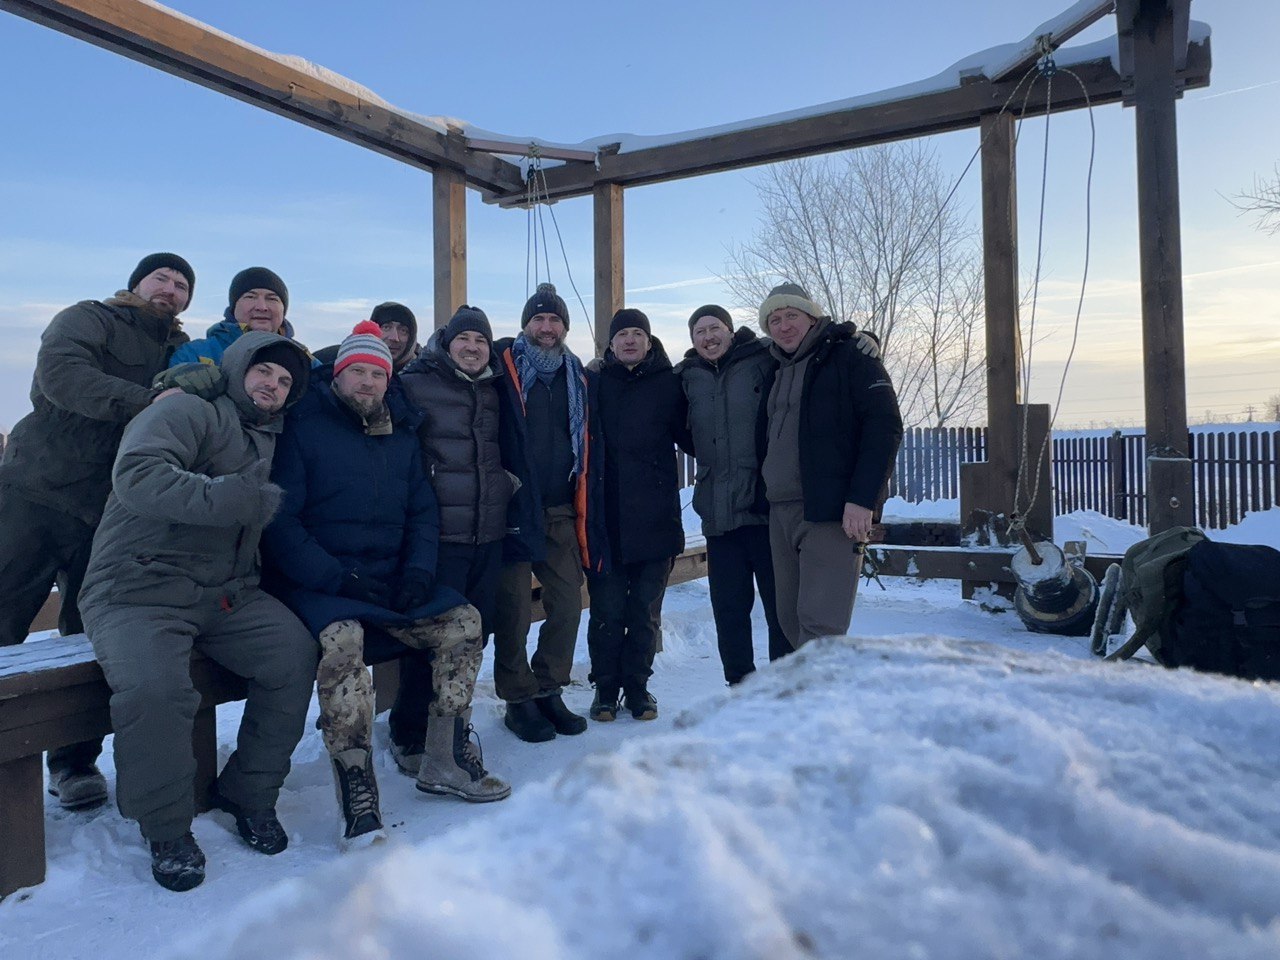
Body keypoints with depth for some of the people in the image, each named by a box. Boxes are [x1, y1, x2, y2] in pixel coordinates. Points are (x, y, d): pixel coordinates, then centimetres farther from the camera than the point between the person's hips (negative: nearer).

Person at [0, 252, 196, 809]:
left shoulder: (184, 354, 17)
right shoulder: (90, 319, 2)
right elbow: (59, 371, -17)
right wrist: (144, 402, -28)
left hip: (109, 514, 4)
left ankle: (74, 761, 16)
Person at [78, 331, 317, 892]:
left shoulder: (269, 443, 21)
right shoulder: (190, 413, -4)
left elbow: (268, 521, 28)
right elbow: (136, 474, -23)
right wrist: (226, 498, -31)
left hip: (227, 594, 7)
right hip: (140, 590, -6)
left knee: (296, 654, -16)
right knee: (153, 689, -31)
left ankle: (248, 795, 4)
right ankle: (167, 830, -5)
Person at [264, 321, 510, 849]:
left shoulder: (402, 437, 13)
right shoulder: (304, 429, -5)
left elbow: (423, 512, 14)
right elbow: (280, 521, -11)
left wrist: (418, 569, -5)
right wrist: (334, 578, -21)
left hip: (388, 579, 6)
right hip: (319, 583, -6)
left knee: (463, 622, -6)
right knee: (343, 640, -34)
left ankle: (445, 760, 6)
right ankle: (357, 799, -27)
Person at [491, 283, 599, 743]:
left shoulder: (576, 375, 14)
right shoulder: (504, 365, -1)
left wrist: (585, 511, 14)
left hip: (561, 512, 5)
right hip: (513, 509, -5)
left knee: (568, 604, 7)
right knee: (514, 610, 1)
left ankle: (548, 691, 24)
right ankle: (518, 701, 16)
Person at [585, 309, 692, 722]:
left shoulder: (668, 384, 6)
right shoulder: (593, 382, 6)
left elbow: (691, 438, 4)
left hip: (655, 519, 0)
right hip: (604, 519, 0)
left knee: (645, 612, 10)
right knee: (607, 612, 5)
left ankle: (638, 686, 25)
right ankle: (605, 687, 21)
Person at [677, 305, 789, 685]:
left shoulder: (764, 360, 0)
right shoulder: (689, 377, 13)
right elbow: (687, 437, 25)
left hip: (768, 508, -4)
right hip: (719, 514, 4)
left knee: (781, 609, 3)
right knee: (729, 611, 10)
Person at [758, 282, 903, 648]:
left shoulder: (849, 356, -2)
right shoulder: (780, 370, 20)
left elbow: (884, 426, -11)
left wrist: (862, 499, -18)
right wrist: (764, 497, 15)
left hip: (831, 510, -8)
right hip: (780, 512, 8)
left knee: (820, 622, -13)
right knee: (791, 620, 10)